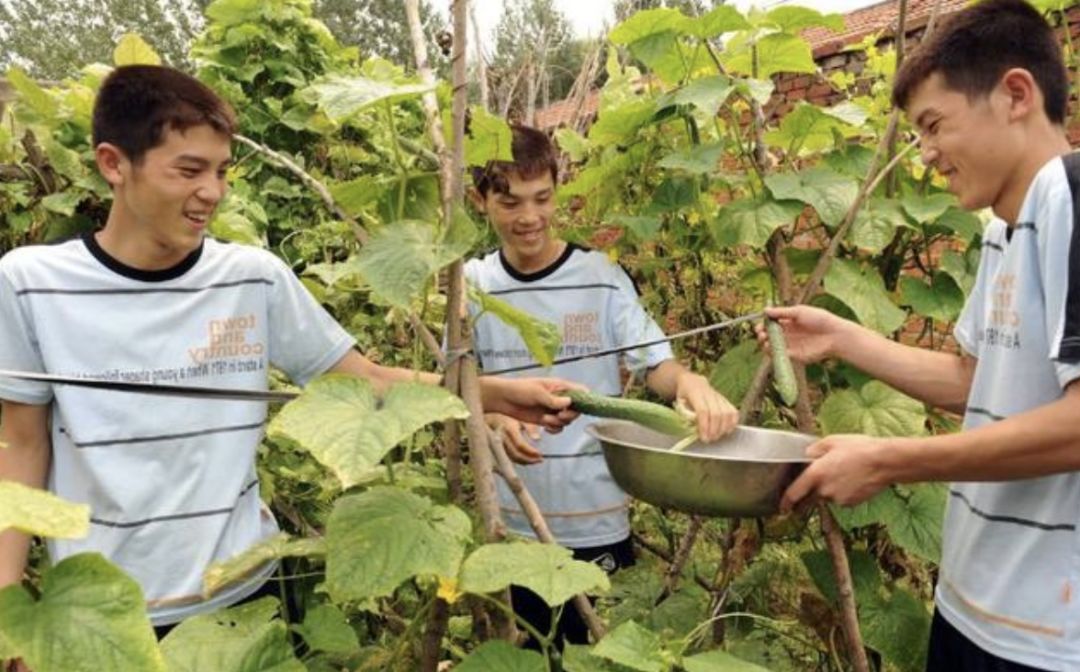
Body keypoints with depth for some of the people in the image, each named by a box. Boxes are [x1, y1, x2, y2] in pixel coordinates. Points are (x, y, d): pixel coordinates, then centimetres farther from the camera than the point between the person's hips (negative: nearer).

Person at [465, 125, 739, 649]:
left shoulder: (602, 278, -10)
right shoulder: (473, 283, -2)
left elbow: (655, 363, -14)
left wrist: (688, 381, -36)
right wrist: (494, 416, -16)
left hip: (598, 518, -2)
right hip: (514, 518, 3)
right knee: (534, 647, 21)